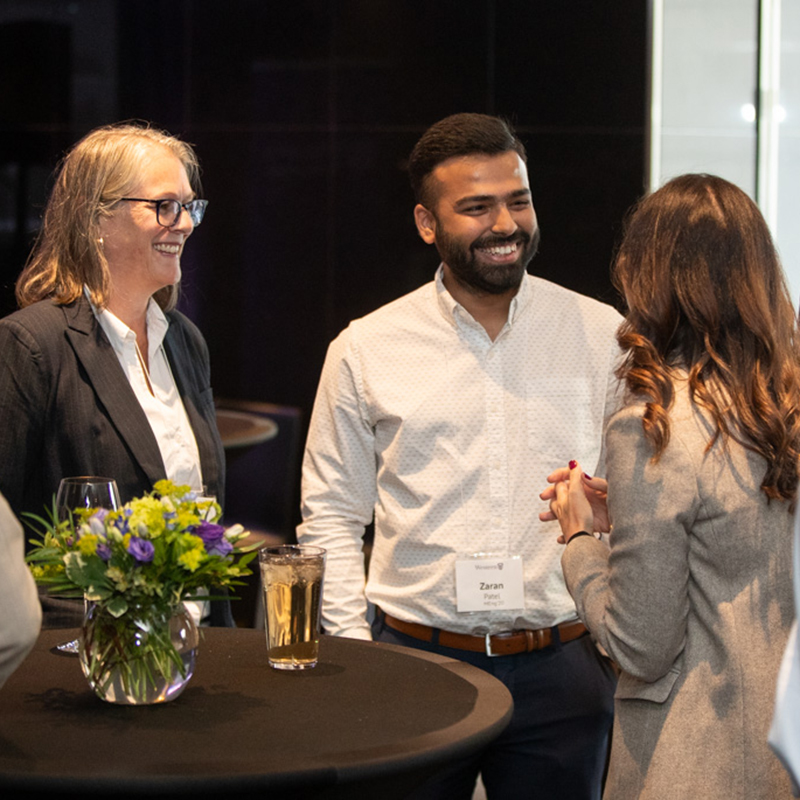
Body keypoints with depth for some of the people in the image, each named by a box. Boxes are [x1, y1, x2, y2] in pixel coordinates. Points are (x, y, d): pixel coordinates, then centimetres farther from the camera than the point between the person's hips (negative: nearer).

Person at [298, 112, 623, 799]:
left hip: (560, 670, 0)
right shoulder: (365, 350, 2)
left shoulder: (603, 337, 3)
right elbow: (332, 516, 7)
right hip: (412, 660, 0)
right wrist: (355, 651, -1)